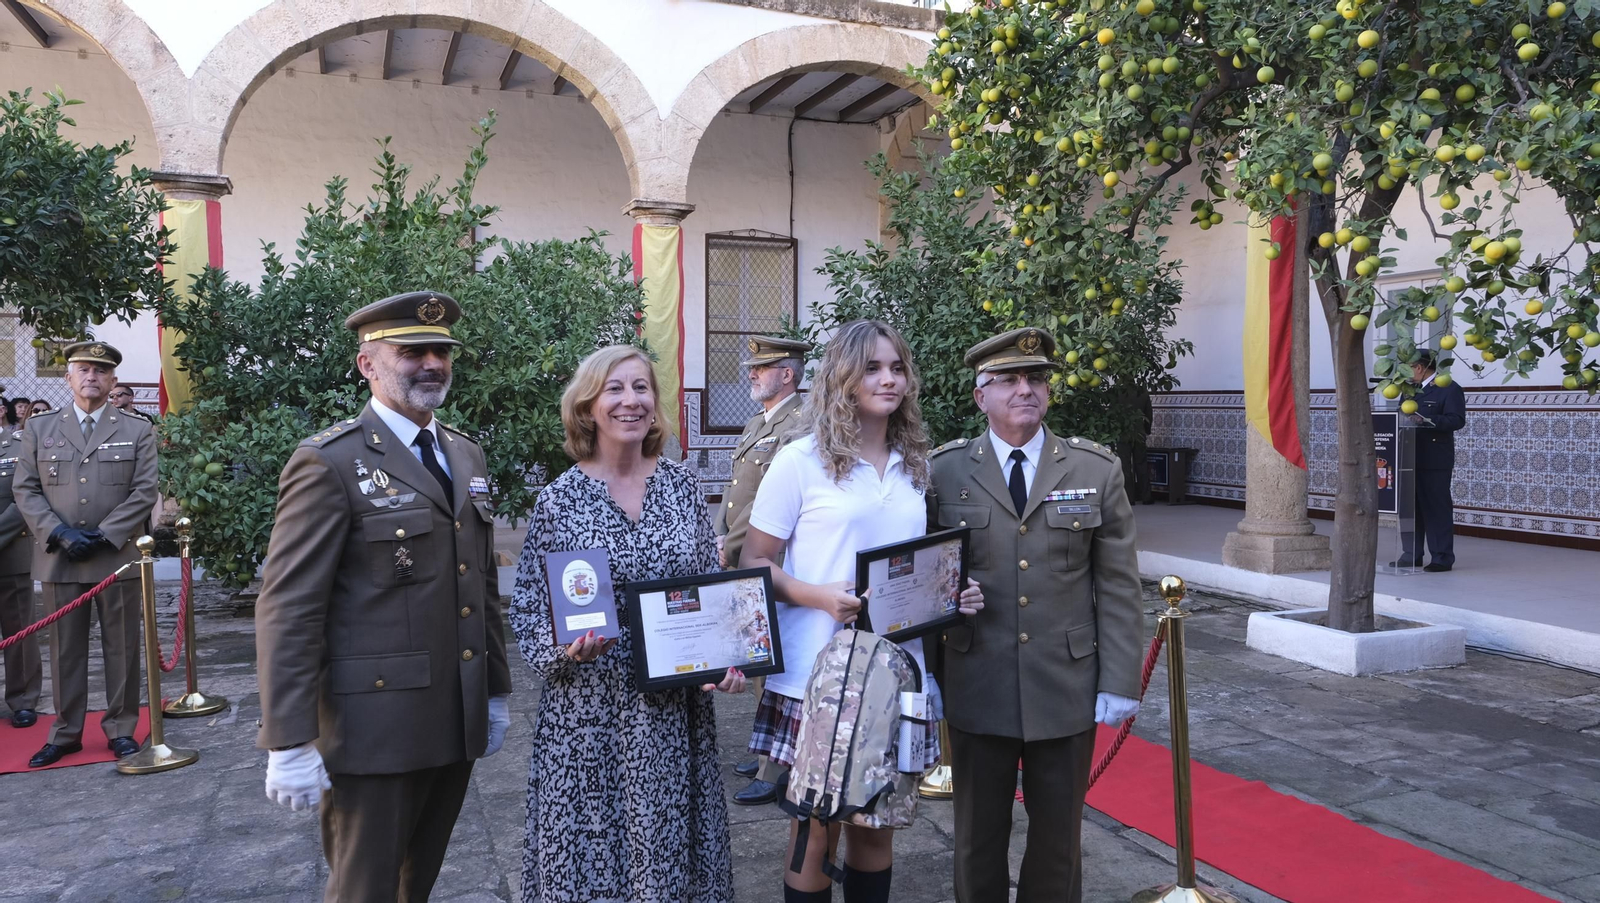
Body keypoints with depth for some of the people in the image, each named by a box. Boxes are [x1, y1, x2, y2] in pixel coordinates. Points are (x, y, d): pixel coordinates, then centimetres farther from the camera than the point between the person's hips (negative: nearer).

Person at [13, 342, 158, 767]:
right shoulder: (39, 429, 10)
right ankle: (65, 733, 17)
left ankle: (121, 729, 14)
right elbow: (25, 490, 5)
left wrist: (104, 535, -11)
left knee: (121, 648, 5)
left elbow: (144, 492, -1)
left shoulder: (137, 431, 5)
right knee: (64, 650, 7)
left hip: (118, 555, -1)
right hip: (59, 558, 1)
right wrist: (60, 533, -10)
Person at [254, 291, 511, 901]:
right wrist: (290, 744, -17)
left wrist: (496, 691, 17)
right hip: (375, 730, -6)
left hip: (456, 725, 6)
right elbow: (288, 609, -14)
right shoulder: (330, 463, -10)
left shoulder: (466, 456, 12)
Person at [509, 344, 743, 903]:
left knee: (669, 845, 13)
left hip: (675, 709, 3)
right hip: (590, 710, -2)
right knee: (590, 841, 9)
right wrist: (568, 649, -20)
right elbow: (530, 609, -2)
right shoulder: (559, 499, -6)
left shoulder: (682, 485, 2)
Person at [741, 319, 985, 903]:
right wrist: (820, 597, -21)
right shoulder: (801, 460, -6)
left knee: (876, 829, 16)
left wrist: (952, 594, -1)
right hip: (818, 677, -4)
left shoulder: (916, 466, 10)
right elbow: (753, 565, -5)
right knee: (816, 833, 9)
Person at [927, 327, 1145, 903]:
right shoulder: (945, 471, -1)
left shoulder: (1097, 470, 1)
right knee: (978, 835, 13)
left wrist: (1120, 683, -2)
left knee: (1058, 836, 15)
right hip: (975, 689, 0)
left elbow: (1118, 585, 1)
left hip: (1068, 691, 1)